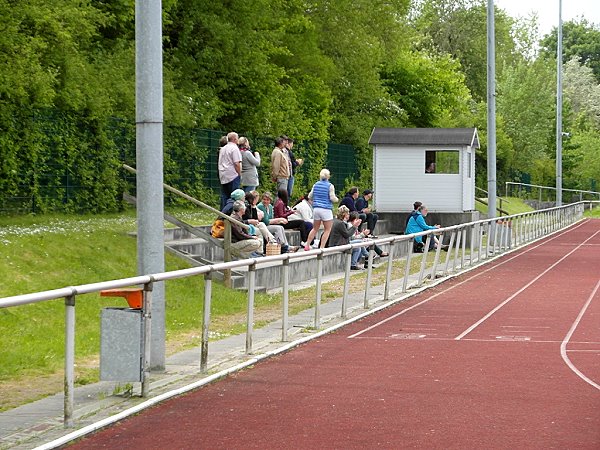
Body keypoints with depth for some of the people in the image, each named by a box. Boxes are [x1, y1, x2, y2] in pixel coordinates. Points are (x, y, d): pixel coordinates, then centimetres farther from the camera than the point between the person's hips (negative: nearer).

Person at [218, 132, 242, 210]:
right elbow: (237, 163, -14)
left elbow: (219, 163, 20)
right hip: (233, 176, -7)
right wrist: (239, 173, -5)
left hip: (223, 177, 7)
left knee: (224, 197, 8)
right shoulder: (234, 148, -8)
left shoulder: (222, 149, 16)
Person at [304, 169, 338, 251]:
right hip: (326, 210, -5)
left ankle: (307, 245, 14)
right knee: (327, 230, 5)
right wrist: (336, 199, 11)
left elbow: (310, 196, 11)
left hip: (316, 209, 5)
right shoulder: (330, 186, -7)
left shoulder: (315, 185, 7)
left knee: (315, 229, 17)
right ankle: (322, 248, -1)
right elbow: (333, 198, -11)